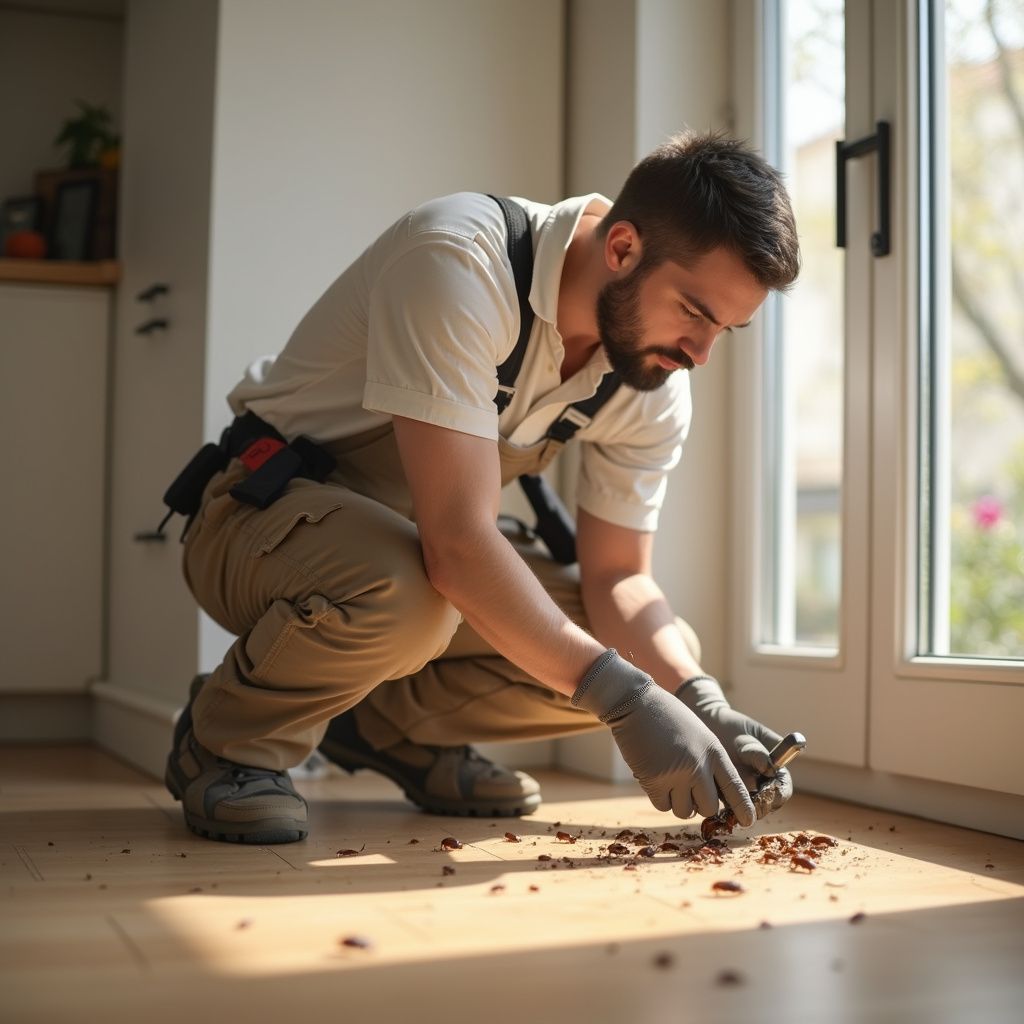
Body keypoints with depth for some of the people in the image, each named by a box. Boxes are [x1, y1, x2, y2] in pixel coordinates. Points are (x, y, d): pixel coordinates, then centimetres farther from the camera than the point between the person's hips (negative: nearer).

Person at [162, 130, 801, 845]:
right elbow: (457, 542, -37)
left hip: (416, 542, 7)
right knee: (402, 594, -41)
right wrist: (625, 698, -37)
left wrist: (703, 703, -21)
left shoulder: (656, 383, -8)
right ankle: (229, 740, -9)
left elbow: (618, 577, -3)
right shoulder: (460, 260, -31)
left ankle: (387, 720, 9)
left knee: (669, 657, -6)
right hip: (266, 514, -7)